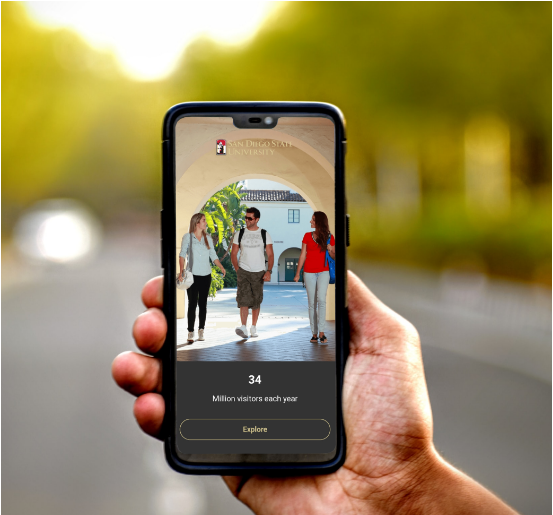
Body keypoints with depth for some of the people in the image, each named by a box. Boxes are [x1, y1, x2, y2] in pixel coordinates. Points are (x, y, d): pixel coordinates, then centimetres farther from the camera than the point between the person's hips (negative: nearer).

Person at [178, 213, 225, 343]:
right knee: (192, 304, -6)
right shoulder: (188, 237, 0)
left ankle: (201, 330, 15)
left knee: (203, 303, 7)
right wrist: (182, 271, -16)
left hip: (206, 275, 4)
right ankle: (190, 332, -3)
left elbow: (213, 256, 14)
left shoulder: (207, 238, 12)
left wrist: (221, 267, 1)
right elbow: (182, 254, -4)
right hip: (193, 275, -4)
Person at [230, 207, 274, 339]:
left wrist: (268, 271, -8)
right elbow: (233, 254, 9)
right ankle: (243, 327, -21)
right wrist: (237, 270, -1)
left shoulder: (264, 234, 4)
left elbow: (270, 255, 4)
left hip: (259, 272, 1)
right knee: (244, 298, -15)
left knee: (256, 301, 5)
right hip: (243, 271, -1)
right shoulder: (239, 234, 6)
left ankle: (253, 327, 15)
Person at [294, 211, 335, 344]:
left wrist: (330, 250, -12)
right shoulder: (307, 236, 7)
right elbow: (302, 255, 8)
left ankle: (322, 333, -18)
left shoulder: (329, 237, 4)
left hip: (323, 272, -2)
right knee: (312, 303, 2)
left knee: (321, 299, -18)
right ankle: (314, 334, 7)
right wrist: (297, 273, 4)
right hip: (309, 272, 2)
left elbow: (333, 256, 11)